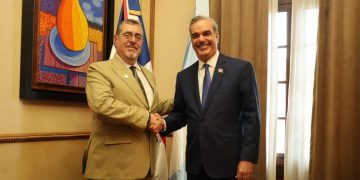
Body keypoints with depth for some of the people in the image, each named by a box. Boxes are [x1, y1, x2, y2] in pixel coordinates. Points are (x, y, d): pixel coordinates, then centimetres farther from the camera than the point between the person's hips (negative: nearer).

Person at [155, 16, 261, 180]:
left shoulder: (241, 68, -5)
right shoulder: (184, 76, 9)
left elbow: (251, 116, -7)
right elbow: (180, 114, 12)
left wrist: (248, 158, -12)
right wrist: (164, 124, -8)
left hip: (227, 162, -4)